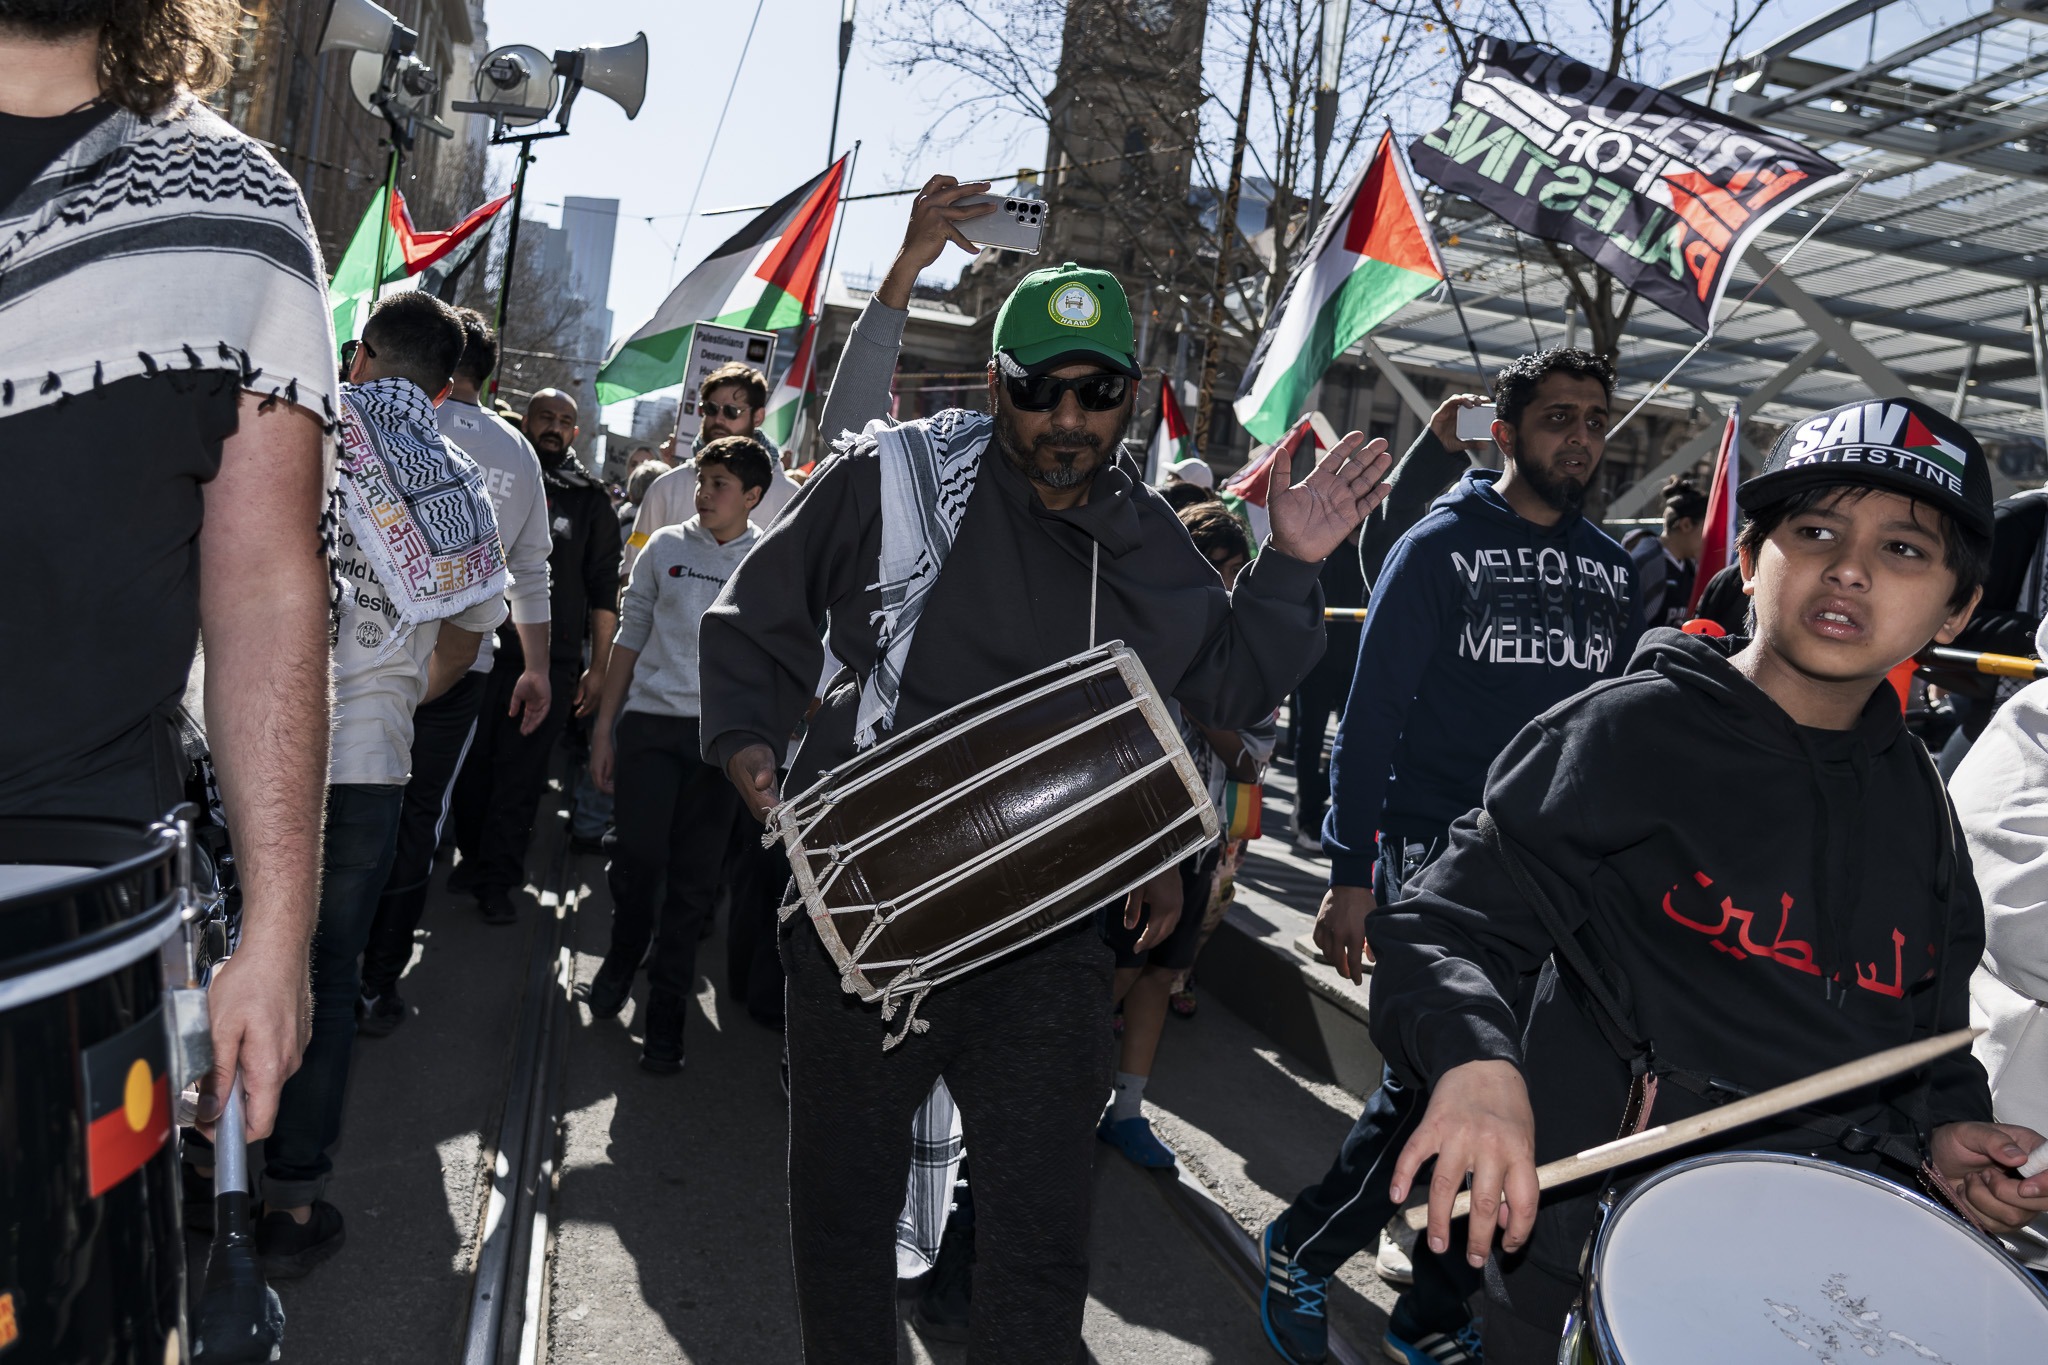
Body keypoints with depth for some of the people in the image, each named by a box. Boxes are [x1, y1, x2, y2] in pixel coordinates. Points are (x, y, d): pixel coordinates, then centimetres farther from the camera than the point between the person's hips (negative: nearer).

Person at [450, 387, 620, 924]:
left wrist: (598, 667, 3)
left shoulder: (590, 500, 7)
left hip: (551, 662, -1)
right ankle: (474, 859, 27)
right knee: (471, 767, 8)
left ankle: (497, 881, 12)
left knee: (520, 779, 1)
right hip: (482, 652, 1)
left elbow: (603, 589, 8)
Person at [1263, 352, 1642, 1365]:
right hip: (1438, 855, -5)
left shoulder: (1611, 568, 11)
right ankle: (1304, 1251, 18)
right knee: (1432, 1084, -8)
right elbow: (1372, 713, -7)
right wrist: (1349, 874, -12)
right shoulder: (1442, 545, -4)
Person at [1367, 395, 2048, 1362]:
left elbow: (1927, 1020, 20)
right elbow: (1449, 928, -16)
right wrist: (1476, 1062, -34)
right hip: (1600, 1228, -5)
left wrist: (1942, 1129, 1)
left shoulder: (1917, 801, 6)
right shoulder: (1633, 730, -12)